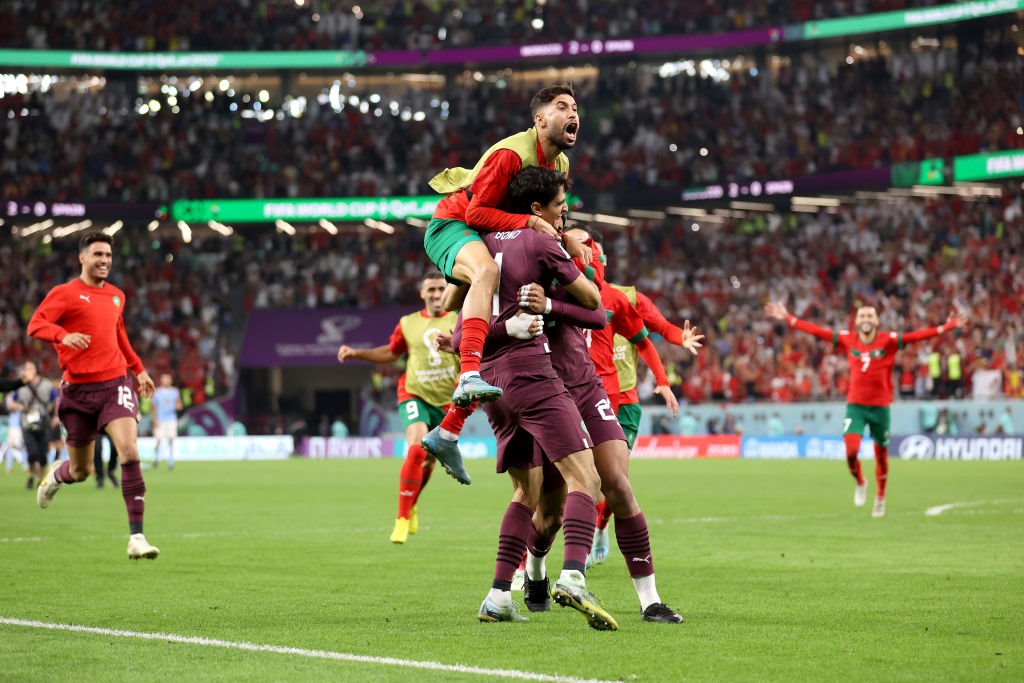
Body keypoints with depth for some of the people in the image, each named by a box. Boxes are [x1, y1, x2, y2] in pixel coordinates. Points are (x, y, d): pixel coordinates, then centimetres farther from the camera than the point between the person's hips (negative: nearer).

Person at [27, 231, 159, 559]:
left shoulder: (116, 296, 14)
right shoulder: (65, 293, -2)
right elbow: (35, 325, -14)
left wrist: (138, 369, 30)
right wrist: (63, 336, -32)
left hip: (115, 383, 3)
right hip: (79, 388, -3)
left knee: (129, 451, -20)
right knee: (80, 472, 8)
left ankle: (137, 538, -19)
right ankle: (56, 475, 49)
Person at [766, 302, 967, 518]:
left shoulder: (888, 341, -6)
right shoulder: (847, 340, 0)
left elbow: (917, 336, -15)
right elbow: (816, 331, 2)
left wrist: (946, 327, -25)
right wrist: (788, 318, 2)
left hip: (880, 406, 0)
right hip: (855, 405, 1)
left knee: (881, 455, 10)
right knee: (851, 451, -15)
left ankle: (880, 498, 31)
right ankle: (860, 483, 17)